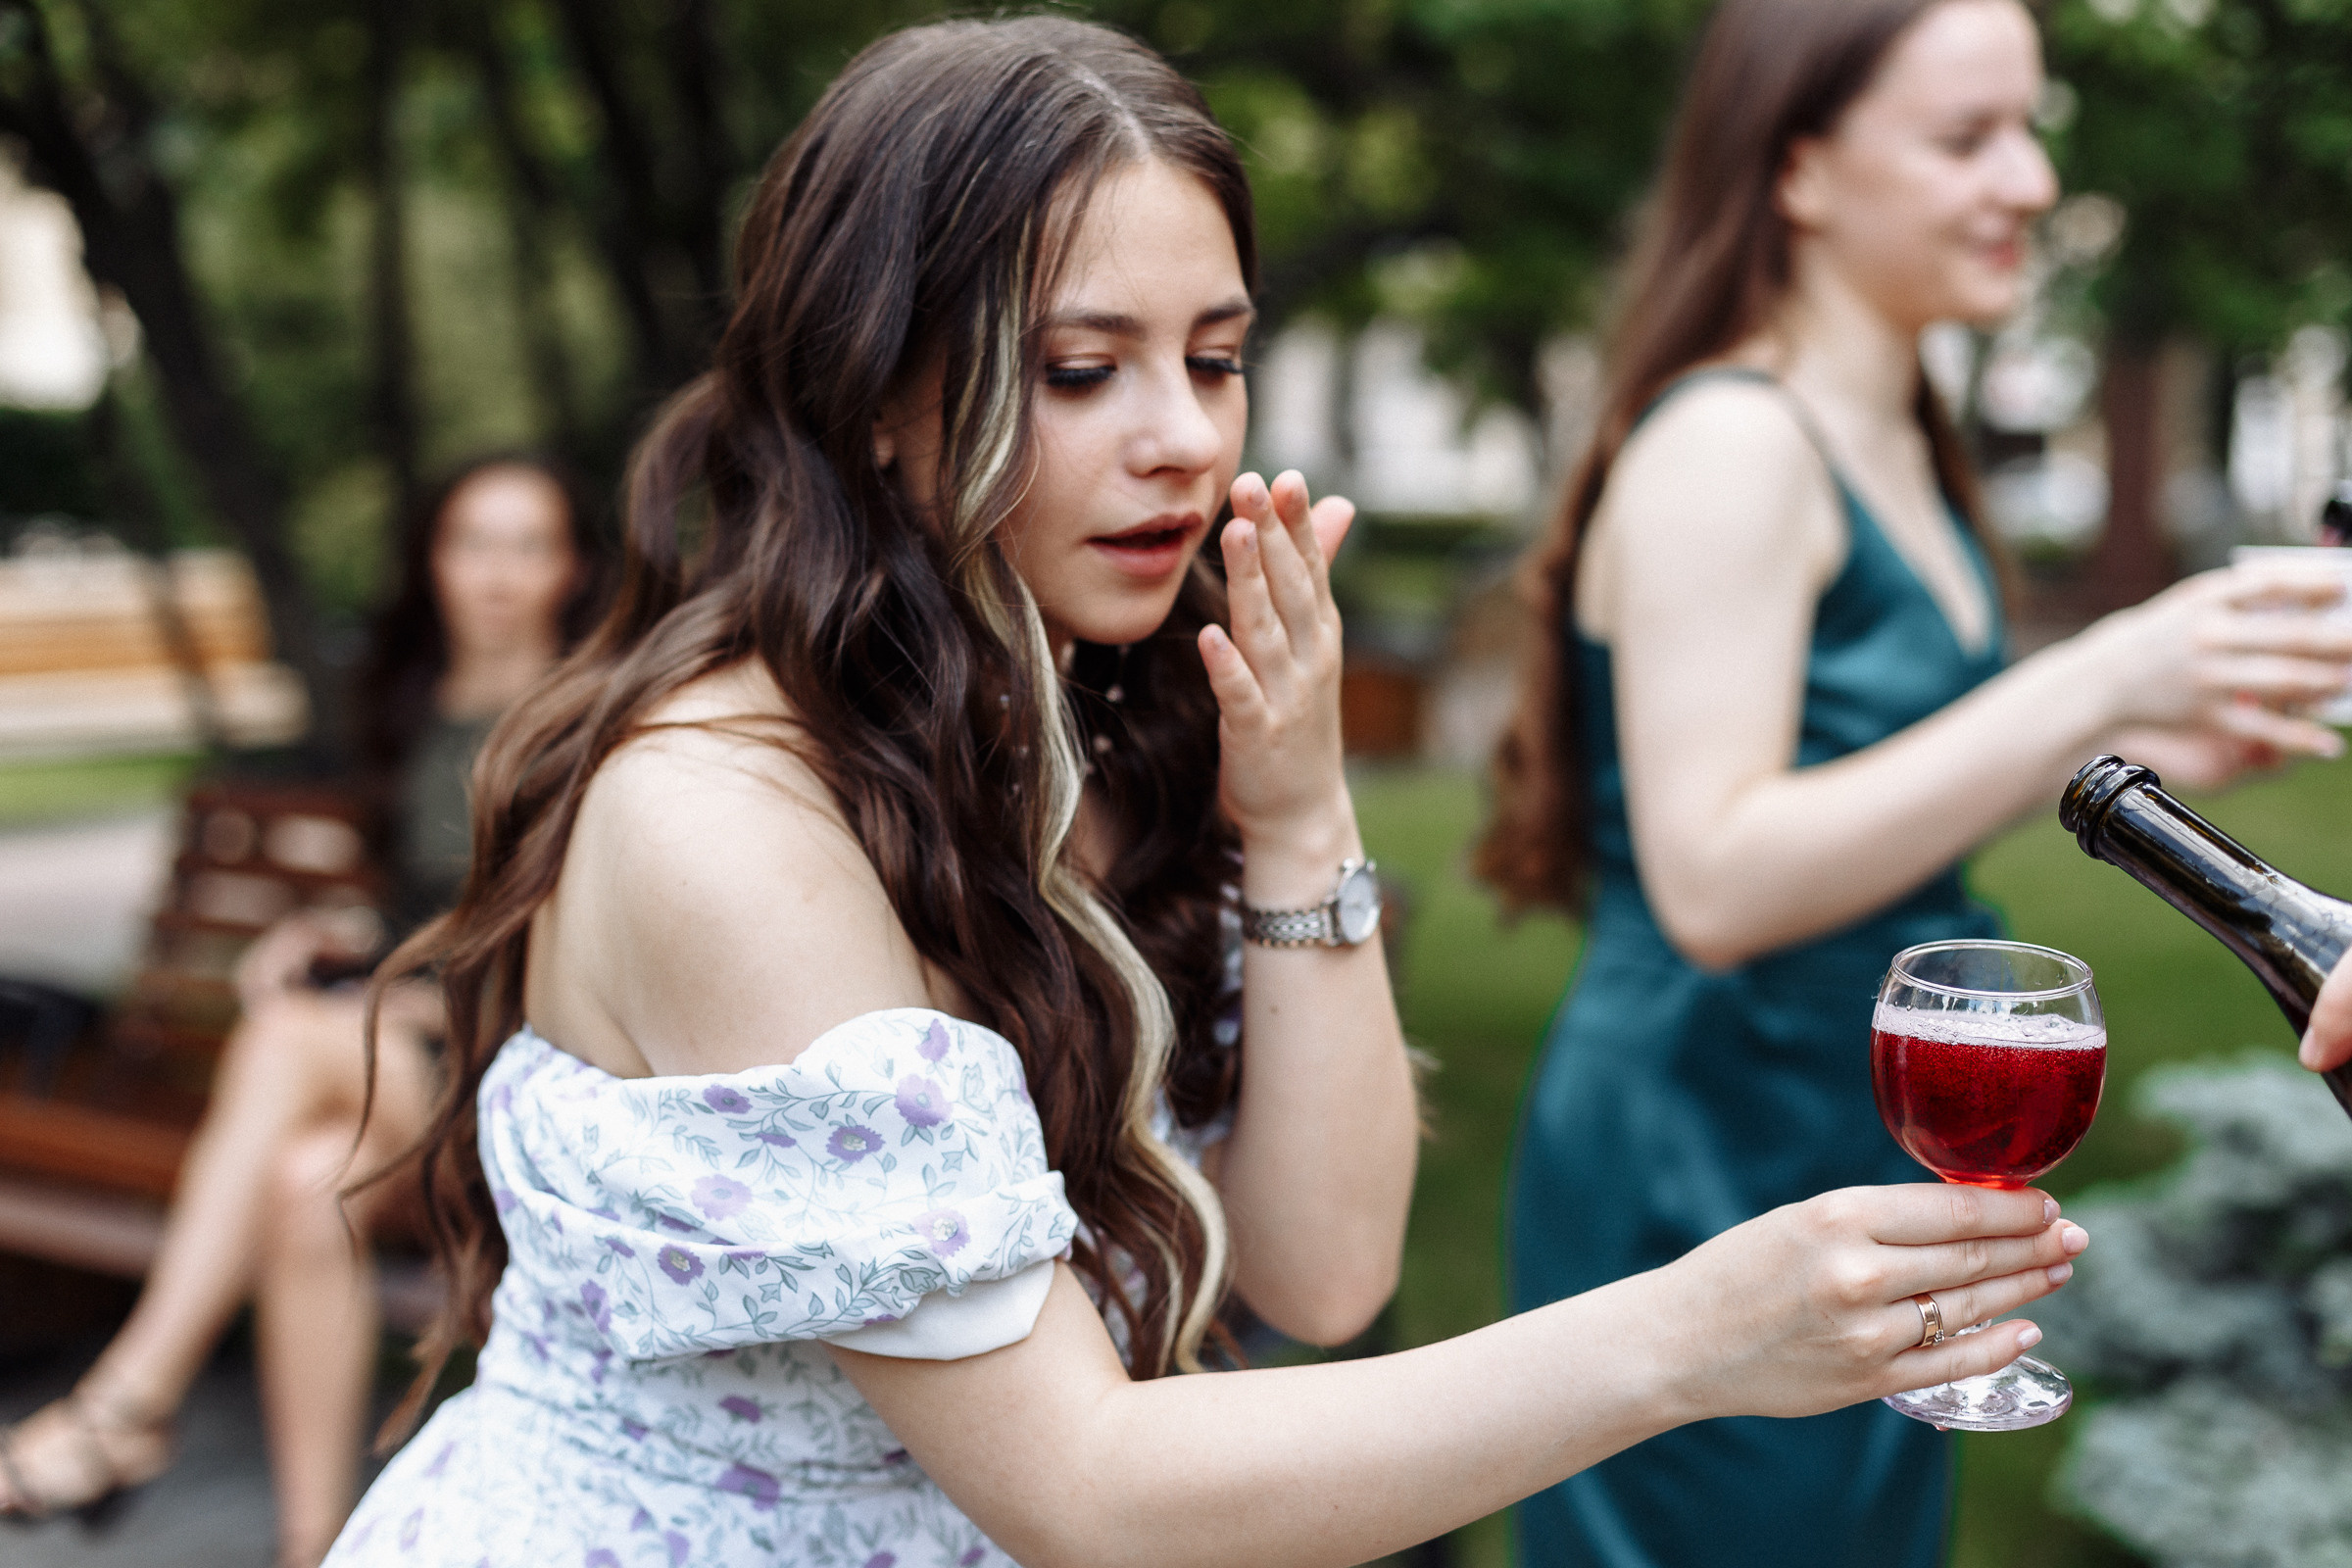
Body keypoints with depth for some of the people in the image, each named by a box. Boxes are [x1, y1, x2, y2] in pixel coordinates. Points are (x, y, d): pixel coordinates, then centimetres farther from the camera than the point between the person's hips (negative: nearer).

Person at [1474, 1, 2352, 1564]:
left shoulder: (1903, 449, 10)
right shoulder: (1726, 443, -17)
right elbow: (1714, 885, -25)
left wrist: (2132, 753, 5)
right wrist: (2090, 690, -27)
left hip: (1879, 1159, 9)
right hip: (1713, 1180, -9)